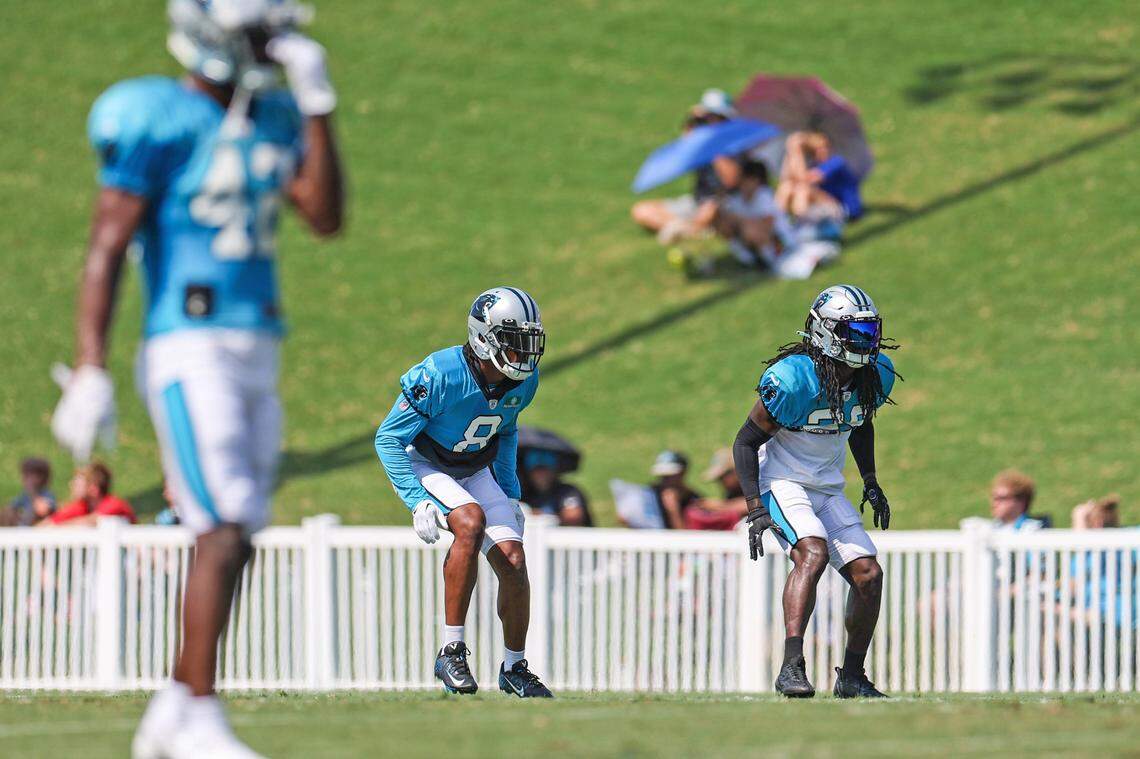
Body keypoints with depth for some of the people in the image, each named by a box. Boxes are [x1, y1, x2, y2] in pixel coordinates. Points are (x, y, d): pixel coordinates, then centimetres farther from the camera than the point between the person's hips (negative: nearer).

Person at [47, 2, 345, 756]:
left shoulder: (274, 119, 12)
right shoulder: (159, 124, -11)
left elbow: (327, 216, 3)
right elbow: (107, 248, -12)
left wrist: (318, 107, -3)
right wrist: (90, 373, -17)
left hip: (255, 355, 8)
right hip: (190, 352, -8)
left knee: (232, 544, 10)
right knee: (226, 533, -15)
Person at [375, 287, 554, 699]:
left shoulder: (523, 382, -10)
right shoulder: (442, 375, -29)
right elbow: (388, 439, -23)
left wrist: (510, 493, 8)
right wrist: (418, 502, -28)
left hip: (475, 471, 6)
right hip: (424, 465, -6)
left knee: (513, 562, -7)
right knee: (471, 522, -33)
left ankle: (514, 668, 14)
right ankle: (451, 651, -27)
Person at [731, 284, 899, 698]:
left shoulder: (875, 376, -2)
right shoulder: (792, 380, -23)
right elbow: (746, 442, -15)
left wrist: (870, 481, 12)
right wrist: (755, 509, -21)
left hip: (828, 489, 7)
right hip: (782, 482, -7)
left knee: (869, 575, -3)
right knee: (813, 552, -31)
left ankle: (851, 677, 13)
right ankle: (791, 668, -37)